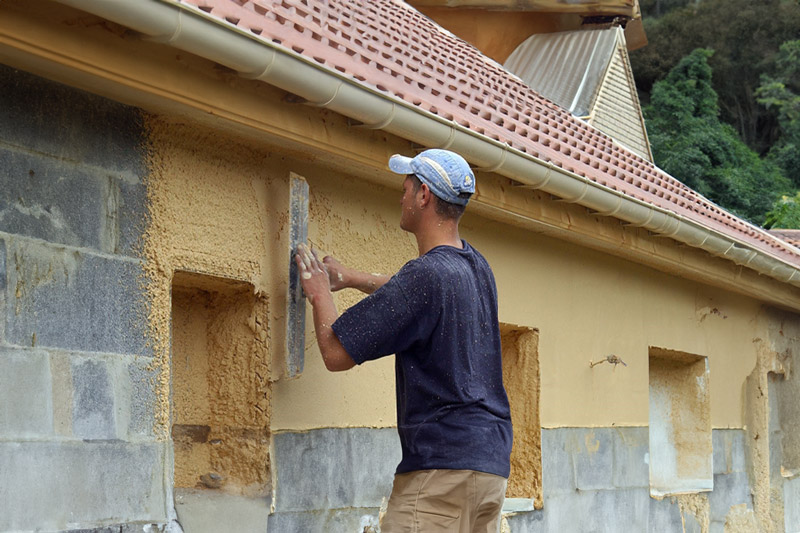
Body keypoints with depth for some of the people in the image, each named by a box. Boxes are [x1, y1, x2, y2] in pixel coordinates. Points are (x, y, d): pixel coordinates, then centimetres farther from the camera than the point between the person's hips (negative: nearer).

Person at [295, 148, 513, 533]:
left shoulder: (426, 274, -15)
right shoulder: (476, 267, 13)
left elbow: (336, 353, -10)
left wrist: (320, 292, 8)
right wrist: (351, 278, 42)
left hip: (443, 465, -9)